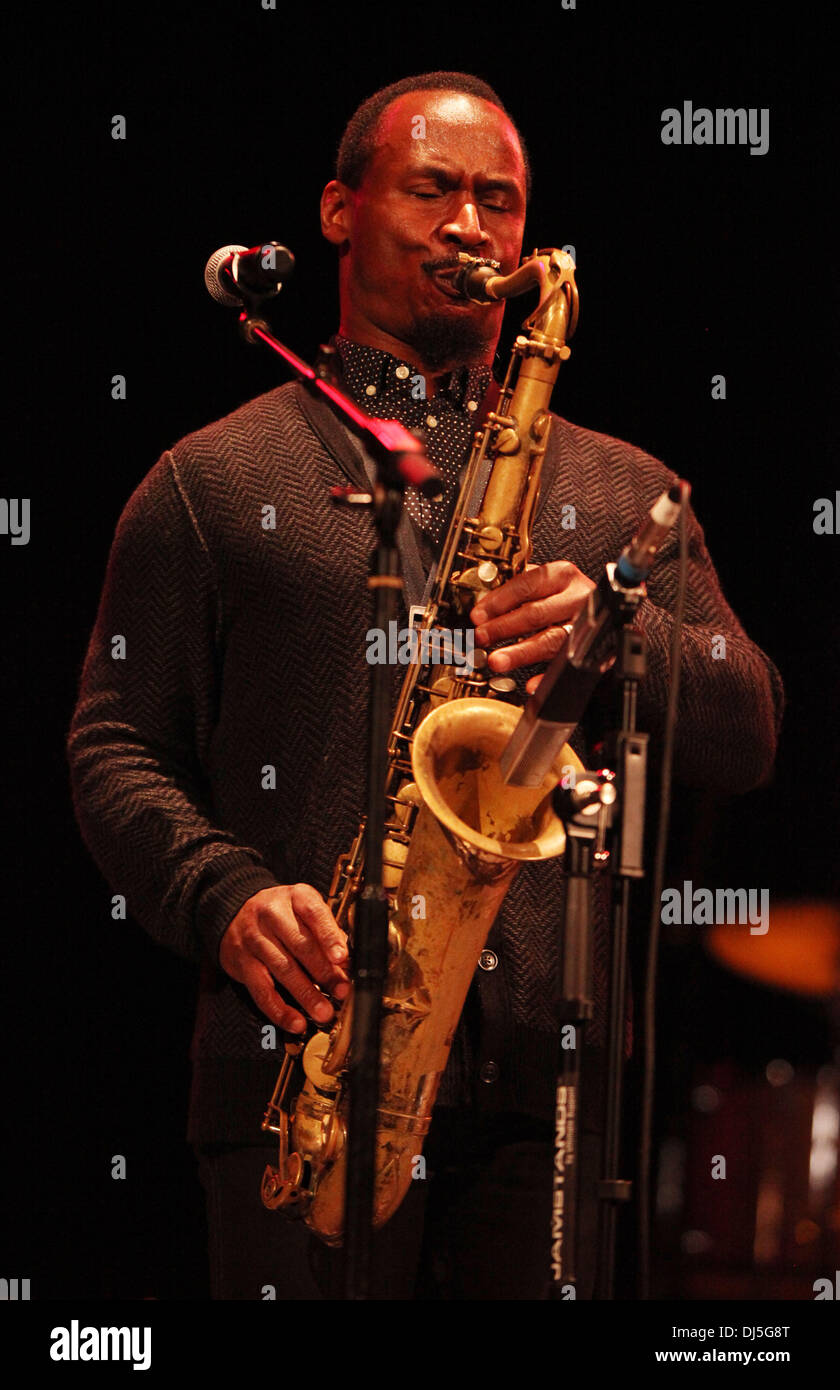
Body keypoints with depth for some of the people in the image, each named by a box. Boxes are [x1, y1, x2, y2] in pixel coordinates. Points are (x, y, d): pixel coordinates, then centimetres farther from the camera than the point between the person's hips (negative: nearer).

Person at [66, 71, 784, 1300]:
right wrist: (227, 897, -12)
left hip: (543, 1074, 2)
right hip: (302, 1063, -2)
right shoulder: (213, 482, 13)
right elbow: (113, 748, 7)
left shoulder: (617, 492, 20)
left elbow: (745, 737, 12)